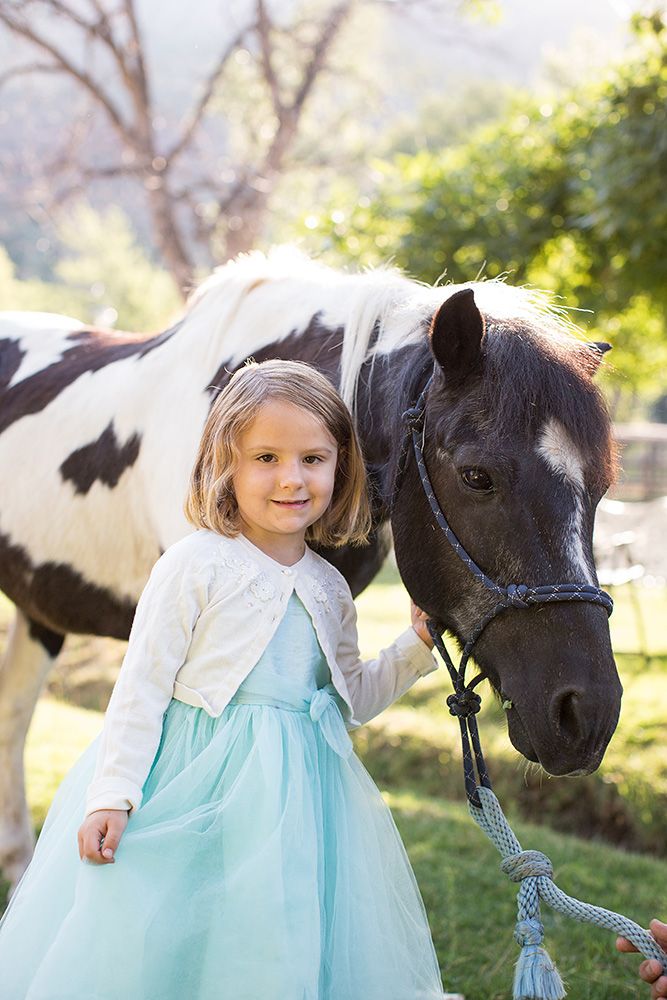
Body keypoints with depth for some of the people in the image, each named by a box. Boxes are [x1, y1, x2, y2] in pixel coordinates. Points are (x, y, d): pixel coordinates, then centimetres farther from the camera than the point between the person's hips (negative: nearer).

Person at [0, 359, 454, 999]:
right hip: (196, 778, -5)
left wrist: (417, 647, 6)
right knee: (164, 946, -2)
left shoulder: (330, 588, 8)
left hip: (298, 792, 5)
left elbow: (350, 701, 17)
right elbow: (142, 685, -11)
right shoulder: (196, 565, -10)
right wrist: (111, 794, -16)